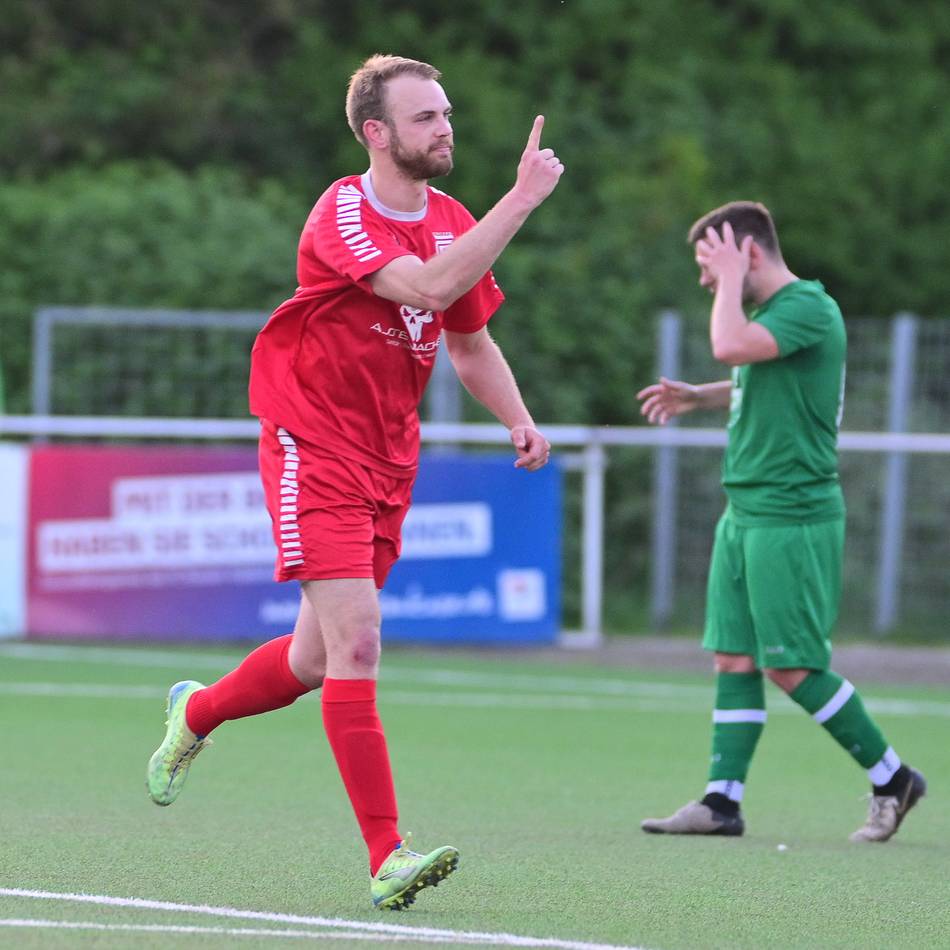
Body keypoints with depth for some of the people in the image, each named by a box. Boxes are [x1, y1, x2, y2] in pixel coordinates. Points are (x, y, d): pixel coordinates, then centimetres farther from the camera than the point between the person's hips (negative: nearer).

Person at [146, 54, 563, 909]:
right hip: (314, 446, -7)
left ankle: (196, 714, 43)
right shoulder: (342, 216, -17)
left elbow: (471, 342, 20)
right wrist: (523, 199, -33)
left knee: (317, 659, 13)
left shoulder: (453, 223, 7)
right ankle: (387, 857, -17)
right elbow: (428, 286, -33)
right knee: (356, 644, -16)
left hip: (389, 460, 7)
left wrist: (519, 422, 3)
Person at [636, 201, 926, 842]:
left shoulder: (809, 308, -15)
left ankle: (892, 777, 8)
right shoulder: (769, 313, 15)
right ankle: (723, 801, 6)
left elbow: (731, 346, -32)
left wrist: (733, 279, -16)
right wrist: (695, 397, 17)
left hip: (791, 518, -10)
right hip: (745, 514, 10)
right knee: (733, 659, 6)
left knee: (792, 668, -6)